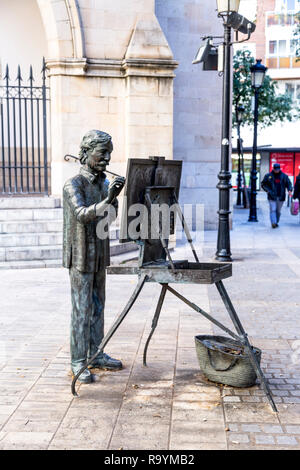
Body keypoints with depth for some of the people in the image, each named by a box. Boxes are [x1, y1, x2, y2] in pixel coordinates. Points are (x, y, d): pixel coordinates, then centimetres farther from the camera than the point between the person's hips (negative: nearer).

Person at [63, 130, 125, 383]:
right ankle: (78, 362, 7)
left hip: (99, 257, 7)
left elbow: (110, 217, 4)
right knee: (82, 310, -3)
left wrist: (114, 197, -14)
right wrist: (107, 199, -44)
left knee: (98, 307, 13)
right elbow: (81, 215, -30)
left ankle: (96, 354, 24)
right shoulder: (73, 185, -15)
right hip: (80, 258, -7)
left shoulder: (104, 183, 9)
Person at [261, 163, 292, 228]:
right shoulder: (268, 176, 1)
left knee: (278, 211, 10)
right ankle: (273, 223, -20)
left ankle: (276, 222, 23)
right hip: (272, 197, -2)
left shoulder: (284, 176, 6)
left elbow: (289, 184, 9)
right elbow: (263, 184, 7)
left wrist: (289, 190, -11)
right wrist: (267, 190, -9)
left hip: (281, 197, 2)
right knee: (273, 210, -12)